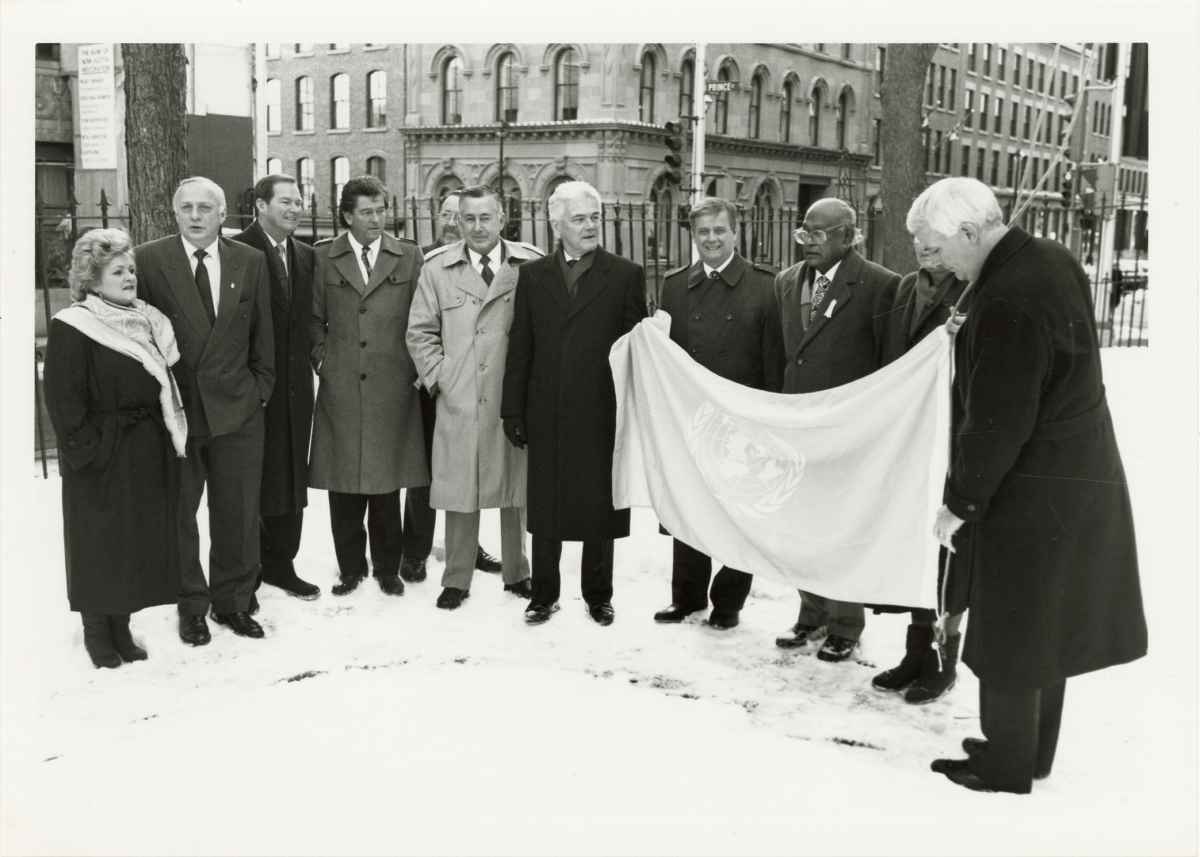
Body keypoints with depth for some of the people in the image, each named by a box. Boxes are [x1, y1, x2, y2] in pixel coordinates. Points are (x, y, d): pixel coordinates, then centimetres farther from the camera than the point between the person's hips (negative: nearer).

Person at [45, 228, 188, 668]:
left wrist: (170, 439, 8)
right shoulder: (72, 330, -11)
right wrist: (88, 453, -16)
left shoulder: (148, 322, 9)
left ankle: (121, 628, 25)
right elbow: (64, 402, -13)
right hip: (104, 463, -6)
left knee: (139, 544, 11)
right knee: (101, 547, 4)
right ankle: (97, 632, 18)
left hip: (149, 458, 6)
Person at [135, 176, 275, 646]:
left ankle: (232, 601, 24)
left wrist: (260, 387, 4)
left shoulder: (250, 261, 4)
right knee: (177, 514, 8)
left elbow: (262, 333, 9)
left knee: (238, 514, 8)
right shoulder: (147, 260, -4)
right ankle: (190, 606, 23)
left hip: (237, 409, 2)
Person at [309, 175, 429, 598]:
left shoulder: (409, 257, 7)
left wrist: (414, 366, 3)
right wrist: (321, 358, 3)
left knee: (387, 481, 4)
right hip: (340, 388, 1)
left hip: (392, 387, 0)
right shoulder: (323, 258, 7)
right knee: (343, 484, 4)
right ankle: (350, 567, 17)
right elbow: (314, 318, 13)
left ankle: (388, 567, 18)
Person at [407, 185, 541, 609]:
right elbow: (420, 331, 10)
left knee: (517, 491, 10)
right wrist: (437, 377, 2)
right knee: (459, 493, 6)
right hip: (458, 402, 0)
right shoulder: (437, 268, 6)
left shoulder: (532, 266, 1)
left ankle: (517, 573, 25)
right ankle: (456, 579, 19)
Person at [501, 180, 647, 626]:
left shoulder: (625, 275, 1)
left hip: (601, 414, -2)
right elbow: (519, 348, 7)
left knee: (599, 508, 8)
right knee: (544, 508, 10)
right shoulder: (533, 275, 7)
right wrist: (513, 410, 3)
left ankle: (598, 594, 24)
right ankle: (544, 593, 24)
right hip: (546, 416, 2)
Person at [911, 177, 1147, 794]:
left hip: (1034, 492, -10)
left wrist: (960, 503, -13)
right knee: (1043, 623, 20)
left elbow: (997, 422, -23)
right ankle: (1032, 750, 35)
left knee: (1010, 632, 5)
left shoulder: (1008, 302, -26)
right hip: (1078, 476, 10)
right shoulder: (1050, 259, 4)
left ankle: (1006, 767, 20)